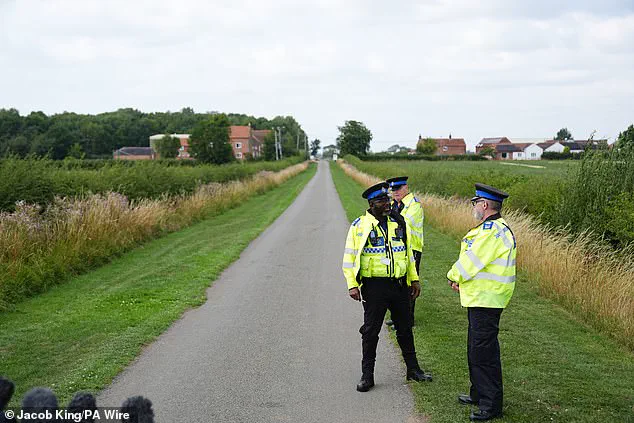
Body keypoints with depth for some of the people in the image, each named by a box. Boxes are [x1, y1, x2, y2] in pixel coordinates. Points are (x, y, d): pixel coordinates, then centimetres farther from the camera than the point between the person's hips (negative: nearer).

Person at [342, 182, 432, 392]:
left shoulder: (399, 223, 8)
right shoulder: (359, 226, -5)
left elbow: (408, 252, 17)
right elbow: (349, 257, -4)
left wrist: (414, 279, 15)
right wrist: (352, 285, -11)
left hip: (400, 285, 4)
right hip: (374, 286, -4)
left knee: (405, 328, 14)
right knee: (370, 331, 2)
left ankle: (413, 369, 27)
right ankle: (367, 375, 12)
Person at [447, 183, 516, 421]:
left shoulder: (492, 231, -20)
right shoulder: (493, 228, 16)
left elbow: (471, 261, -17)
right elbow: (473, 258, 18)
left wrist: (454, 276, 0)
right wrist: (459, 279, 6)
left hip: (486, 301, -11)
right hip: (480, 298, 11)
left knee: (484, 351, -7)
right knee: (476, 348, 20)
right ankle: (479, 394, 32)